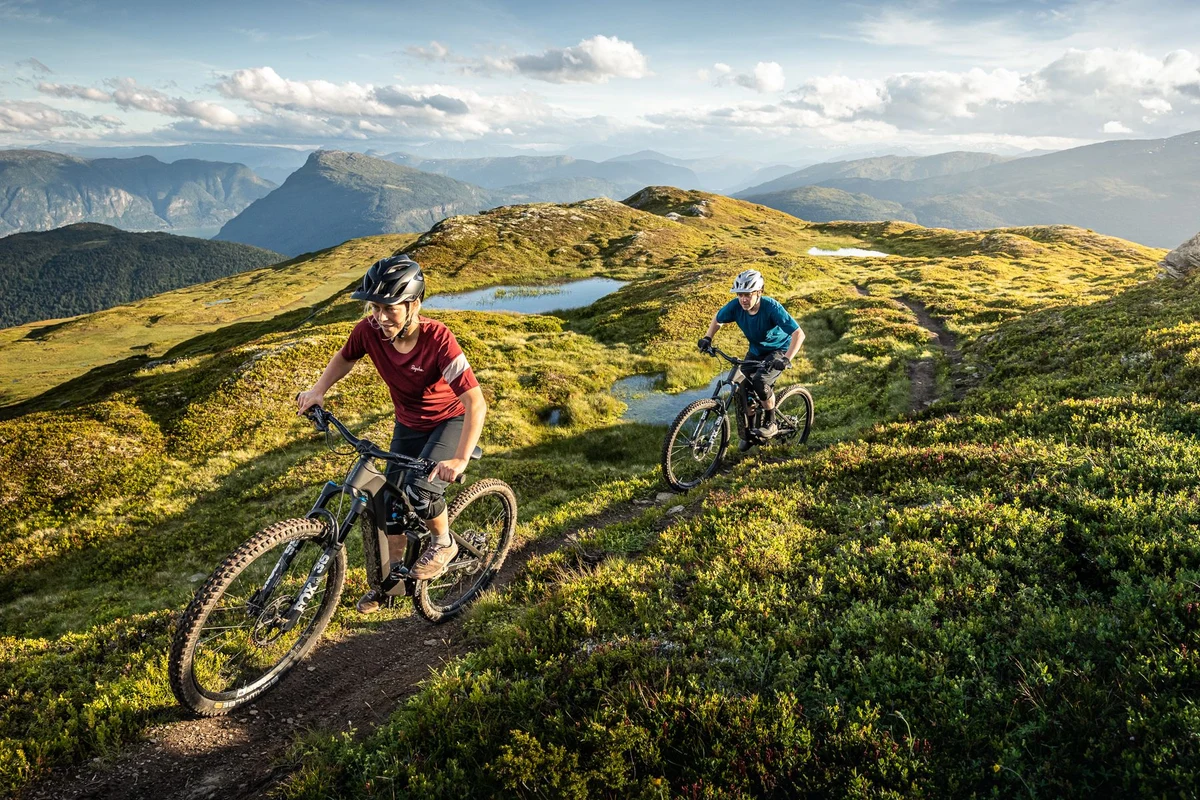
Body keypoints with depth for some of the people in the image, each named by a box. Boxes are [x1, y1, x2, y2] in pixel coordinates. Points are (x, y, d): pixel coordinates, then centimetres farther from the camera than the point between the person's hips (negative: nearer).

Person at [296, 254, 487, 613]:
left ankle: (443, 543, 5)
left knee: (421, 489, -27)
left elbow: (475, 402, -37)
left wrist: (461, 459, -48)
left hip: (450, 420, -5)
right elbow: (345, 358, 3)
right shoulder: (370, 330, -21)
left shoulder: (437, 338, -34)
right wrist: (317, 391, -13)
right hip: (408, 423, 5)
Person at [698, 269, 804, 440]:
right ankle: (749, 429, 19)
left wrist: (786, 360, -47)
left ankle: (771, 424, -8)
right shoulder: (735, 306, -20)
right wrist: (707, 338, -13)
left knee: (760, 381, -29)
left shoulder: (771, 307, -33)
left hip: (779, 350, -5)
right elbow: (718, 319, 3)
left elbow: (799, 334, -36)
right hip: (756, 351, 5)